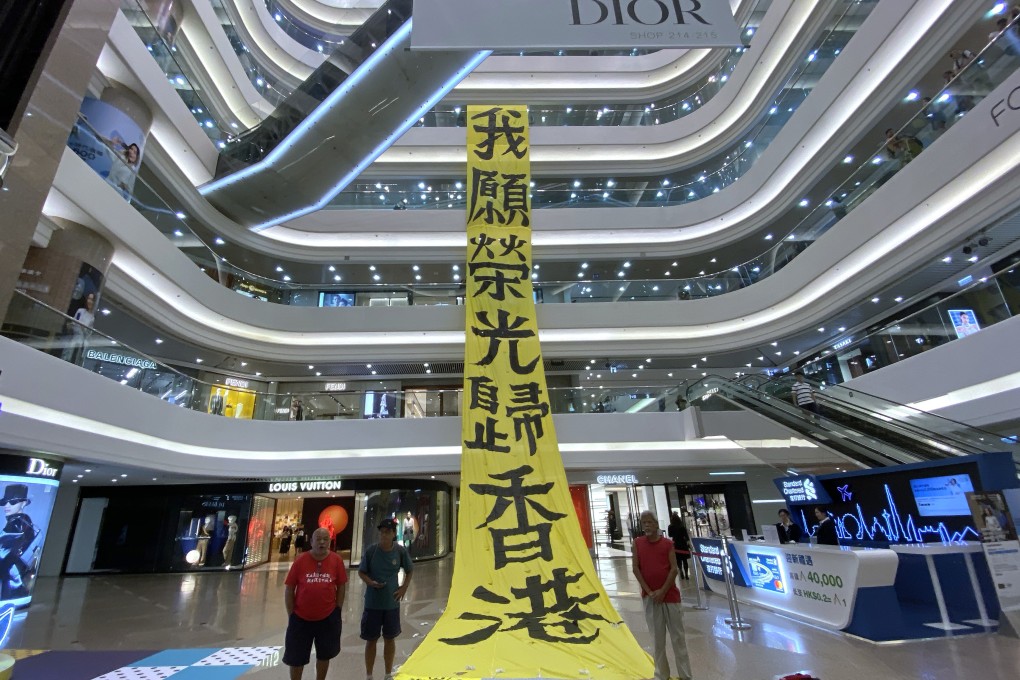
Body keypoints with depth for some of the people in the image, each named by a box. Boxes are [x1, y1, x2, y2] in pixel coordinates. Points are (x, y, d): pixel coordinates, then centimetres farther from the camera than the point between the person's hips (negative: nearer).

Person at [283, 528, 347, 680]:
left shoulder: (336, 560, -9)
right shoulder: (300, 560, -11)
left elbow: (341, 587, 1)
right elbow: (289, 589, -4)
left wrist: (338, 611, 0)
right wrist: (291, 615, -3)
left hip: (328, 618, 1)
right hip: (301, 618, -1)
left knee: (324, 655, 18)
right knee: (296, 658, 14)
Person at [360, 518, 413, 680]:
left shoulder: (400, 551, -10)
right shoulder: (371, 550, -15)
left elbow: (409, 570, 6)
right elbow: (361, 572, -3)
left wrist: (404, 588, -3)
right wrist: (370, 582, -21)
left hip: (392, 603, 2)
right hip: (373, 603, -1)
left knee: (390, 639, 15)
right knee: (371, 639, 11)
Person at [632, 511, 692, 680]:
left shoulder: (667, 543, -4)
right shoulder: (637, 543, -1)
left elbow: (674, 569, -7)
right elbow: (636, 568, -4)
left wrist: (663, 591, -13)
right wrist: (649, 591, -10)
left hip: (670, 595, -1)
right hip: (649, 597, 1)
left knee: (678, 637, 8)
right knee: (657, 639, 9)